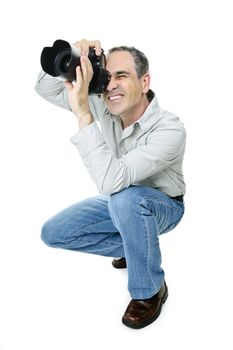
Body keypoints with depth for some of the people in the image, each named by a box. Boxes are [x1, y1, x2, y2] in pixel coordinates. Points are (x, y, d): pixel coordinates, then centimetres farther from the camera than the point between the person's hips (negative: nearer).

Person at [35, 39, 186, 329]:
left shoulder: (170, 129, -35)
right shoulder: (105, 107, -16)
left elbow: (110, 180, -47)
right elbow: (46, 89, -9)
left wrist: (82, 112, -49)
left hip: (161, 207, -6)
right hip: (122, 205, 6)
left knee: (125, 197, -40)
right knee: (53, 233, -3)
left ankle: (150, 289, -16)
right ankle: (135, 247, 12)